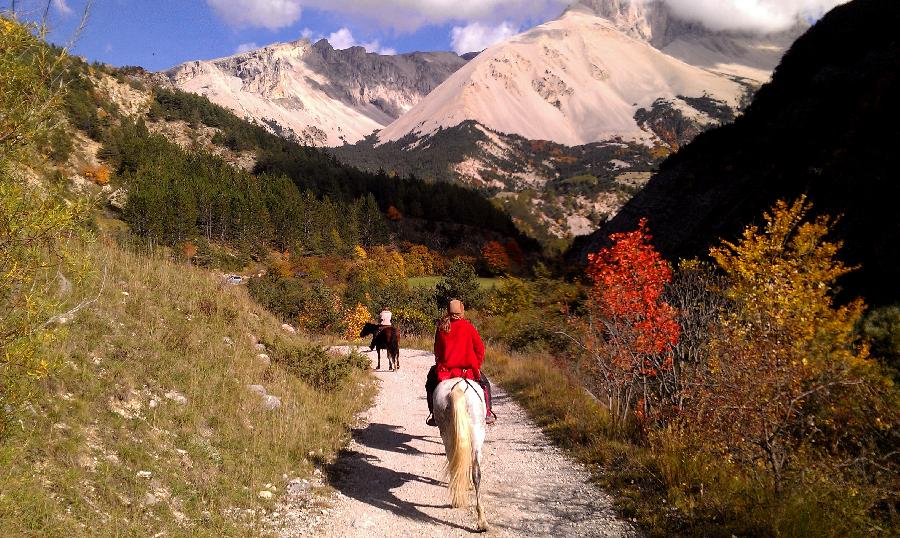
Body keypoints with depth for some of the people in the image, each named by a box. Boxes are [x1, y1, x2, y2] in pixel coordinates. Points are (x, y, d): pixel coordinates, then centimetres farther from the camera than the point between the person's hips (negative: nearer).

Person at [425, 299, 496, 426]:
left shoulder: (441, 328, 2)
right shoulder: (468, 327, -4)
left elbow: (437, 350, 10)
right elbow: (480, 348, -2)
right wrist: (477, 365, 12)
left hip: (445, 368, 1)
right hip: (468, 368, -1)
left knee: (430, 383, 27)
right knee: (485, 383, 24)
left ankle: (434, 415, 18)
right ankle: (487, 413, 13)